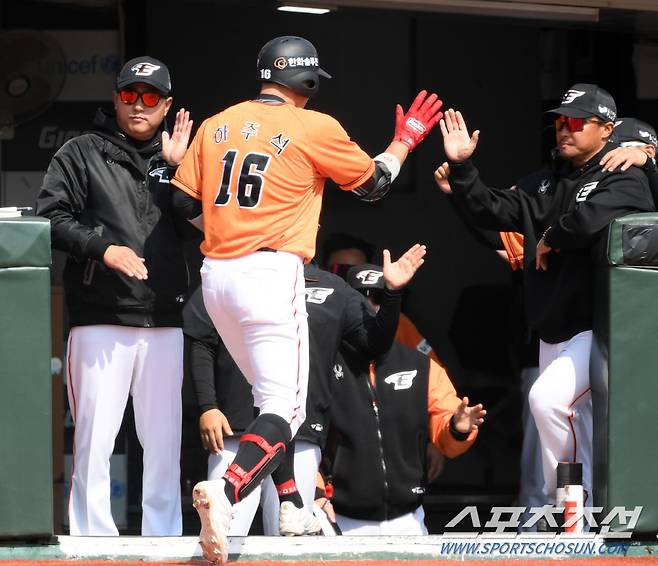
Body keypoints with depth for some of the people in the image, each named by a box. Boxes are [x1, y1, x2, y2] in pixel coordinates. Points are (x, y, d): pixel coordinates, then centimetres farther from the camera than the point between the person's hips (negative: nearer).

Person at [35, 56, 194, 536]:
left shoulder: (177, 159, 15)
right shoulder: (83, 154, 6)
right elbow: (50, 218, -2)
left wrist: (178, 169, -4)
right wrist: (102, 248, -15)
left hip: (165, 322, 3)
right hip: (101, 322, -3)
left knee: (164, 440, 5)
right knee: (95, 437, -7)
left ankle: (164, 541, 10)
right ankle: (93, 541, -4)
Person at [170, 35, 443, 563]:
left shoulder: (216, 125, 11)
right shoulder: (315, 128, -3)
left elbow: (184, 202, 11)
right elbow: (373, 183, 9)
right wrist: (405, 140, 26)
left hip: (215, 277, 6)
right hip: (272, 275, -6)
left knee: (273, 393, 24)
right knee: (284, 408, -9)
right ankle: (226, 491, -34)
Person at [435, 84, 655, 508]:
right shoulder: (551, 182, 17)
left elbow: (588, 220, -26)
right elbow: (494, 212, 14)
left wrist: (549, 239, -9)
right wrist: (461, 169, 2)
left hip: (598, 328, -8)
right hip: (553, 330, 8)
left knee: (547, 398, -26)